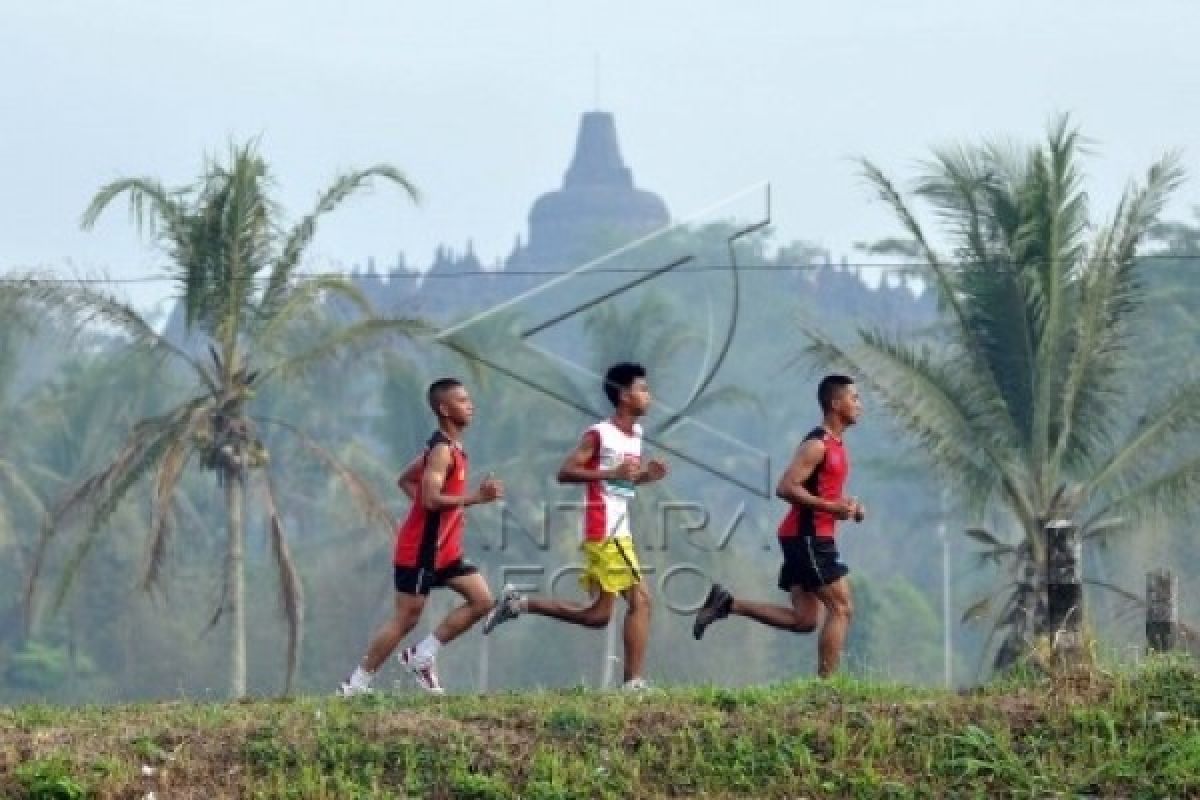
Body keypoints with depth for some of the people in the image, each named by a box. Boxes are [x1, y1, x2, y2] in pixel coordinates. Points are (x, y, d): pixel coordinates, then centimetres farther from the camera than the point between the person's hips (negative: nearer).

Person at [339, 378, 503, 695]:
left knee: (482, 600, 4)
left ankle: (422, 656, 9)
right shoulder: (443, 450, -18)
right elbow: (431, 499, -29)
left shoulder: (451, 448, 13)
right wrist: (477, 497, -31)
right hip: (420, 550, -9)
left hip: (444, 549, 9)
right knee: (406, 619, -5)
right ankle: (355, 686, 3)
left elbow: (405, 480, 22)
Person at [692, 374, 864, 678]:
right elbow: (786, 488, -23)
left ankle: (727, 604, 10)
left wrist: (847, 505, 10)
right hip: (807, 537, -10)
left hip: (811, 538, 10)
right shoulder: (817, 445, -14)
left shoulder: (835, 444, 16)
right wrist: (832, 507, -24)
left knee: (803, 620, 9)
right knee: (841, 608, -8)